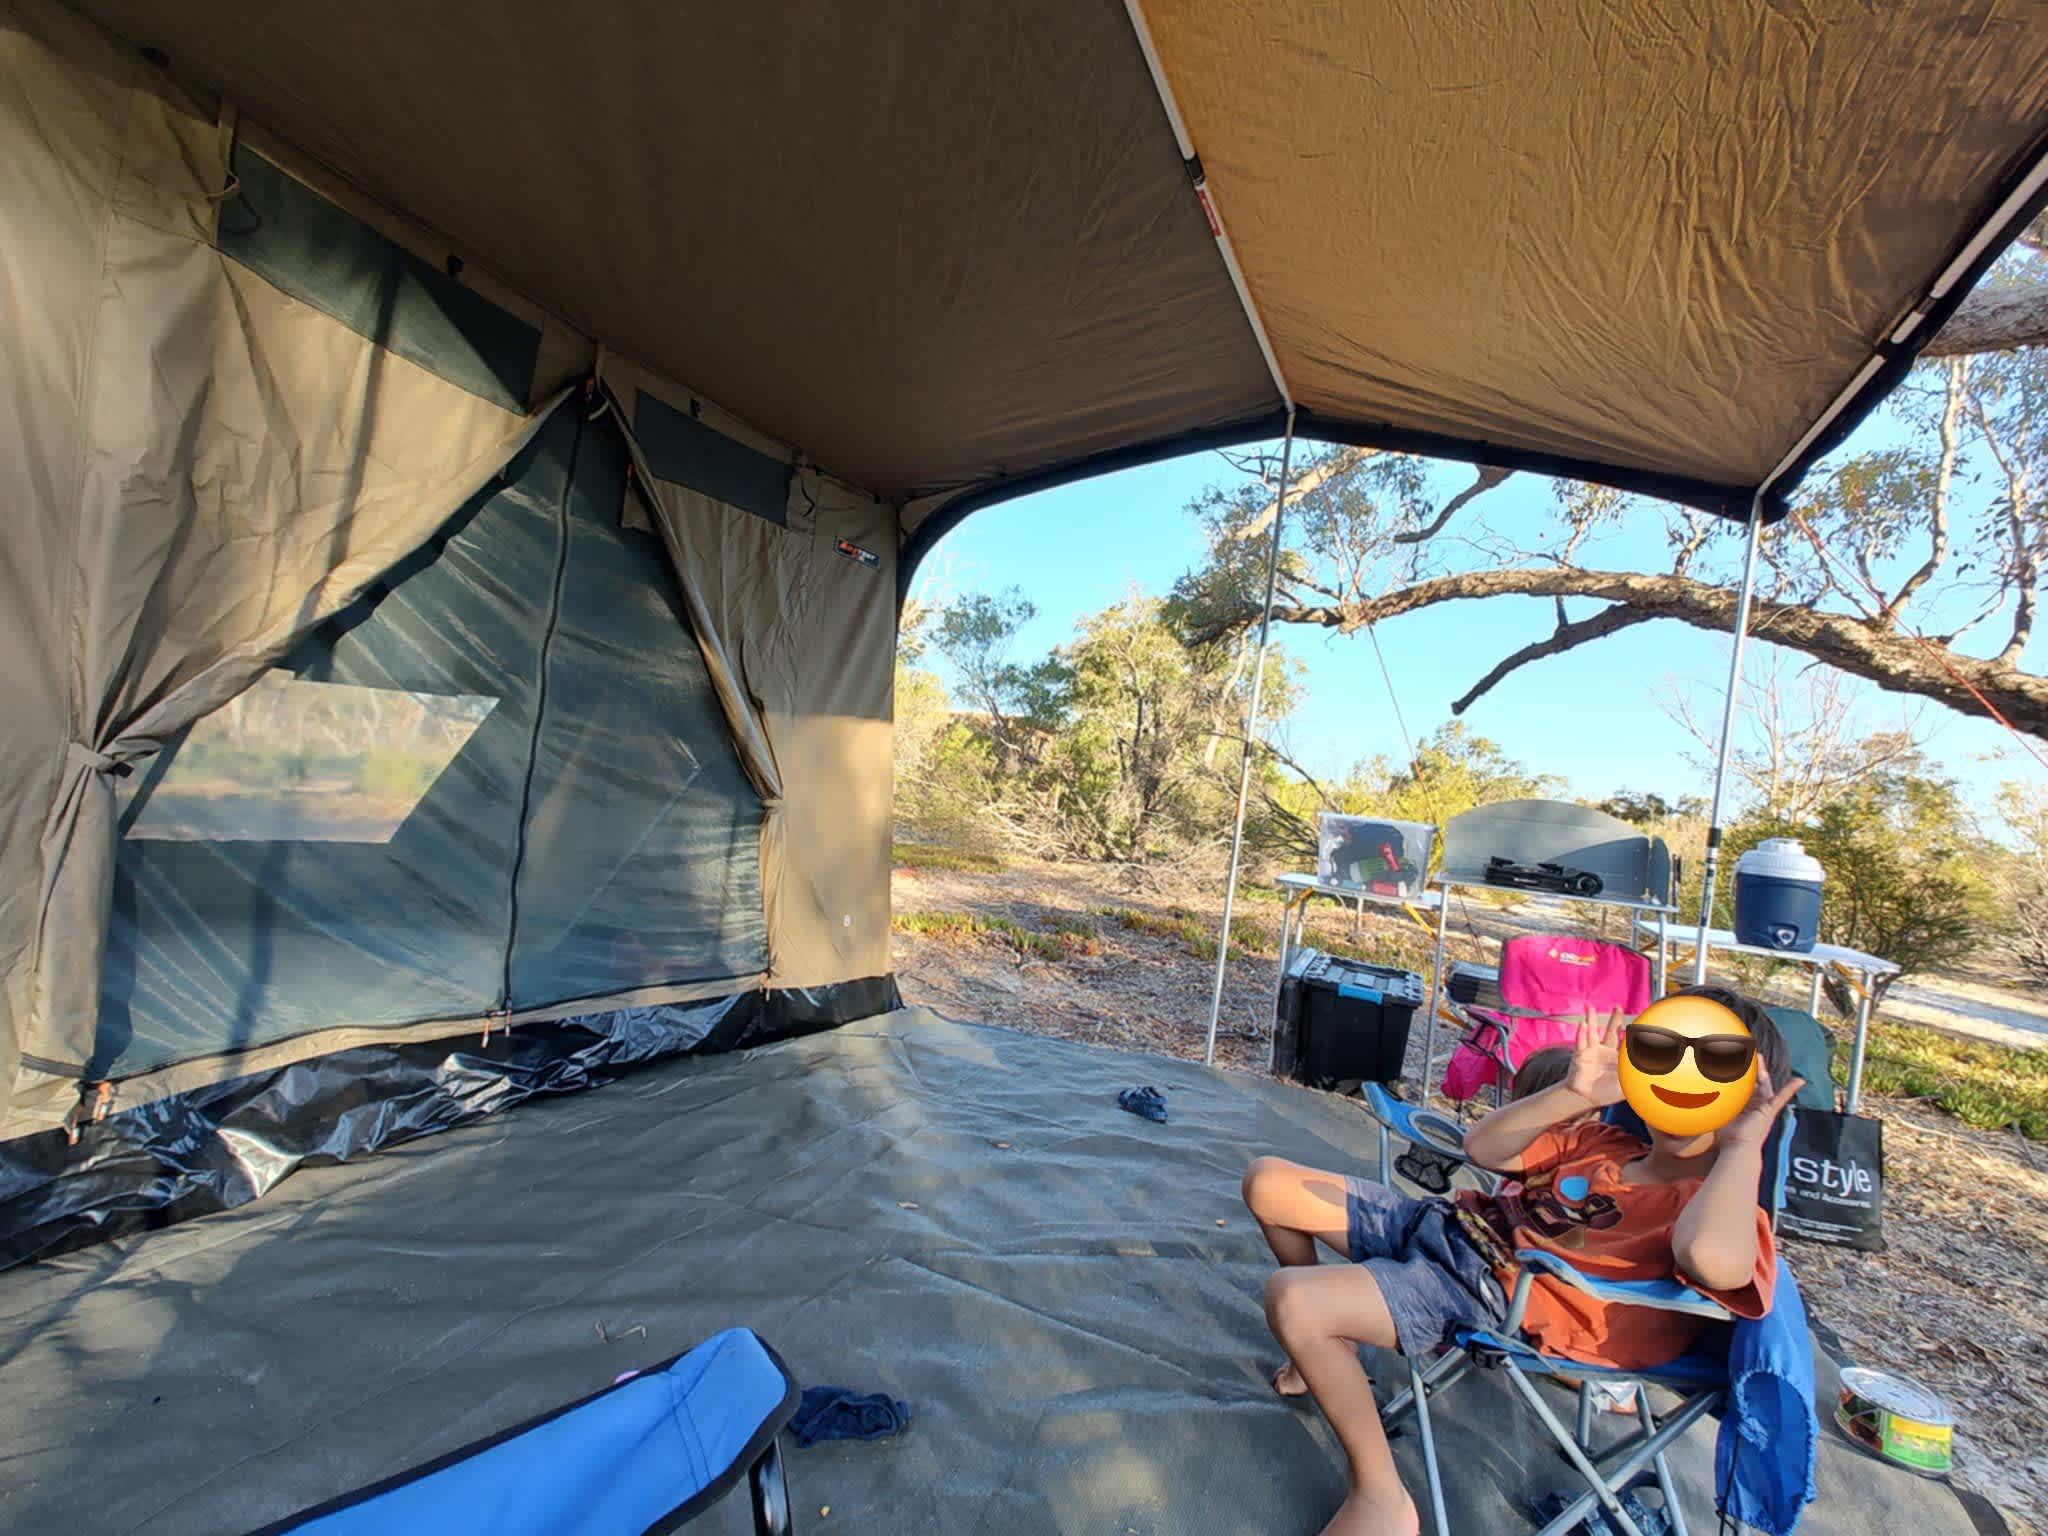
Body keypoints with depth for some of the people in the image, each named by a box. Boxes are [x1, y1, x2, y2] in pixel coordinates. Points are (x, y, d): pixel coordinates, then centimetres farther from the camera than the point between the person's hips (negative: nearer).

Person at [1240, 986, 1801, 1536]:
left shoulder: (1721, 1202, -10)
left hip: (1495, 1293, -8)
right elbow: (1481, 1147, 6)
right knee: (1268, 1183, 5)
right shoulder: (1604, 1140, 12)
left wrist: (1743, 1147, -23)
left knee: (1291, 1296, -29)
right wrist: (1576, 1093, -5)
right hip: (1447, 1222, 8)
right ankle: (1330, 1353, 27)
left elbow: (1713, 1261, -36)